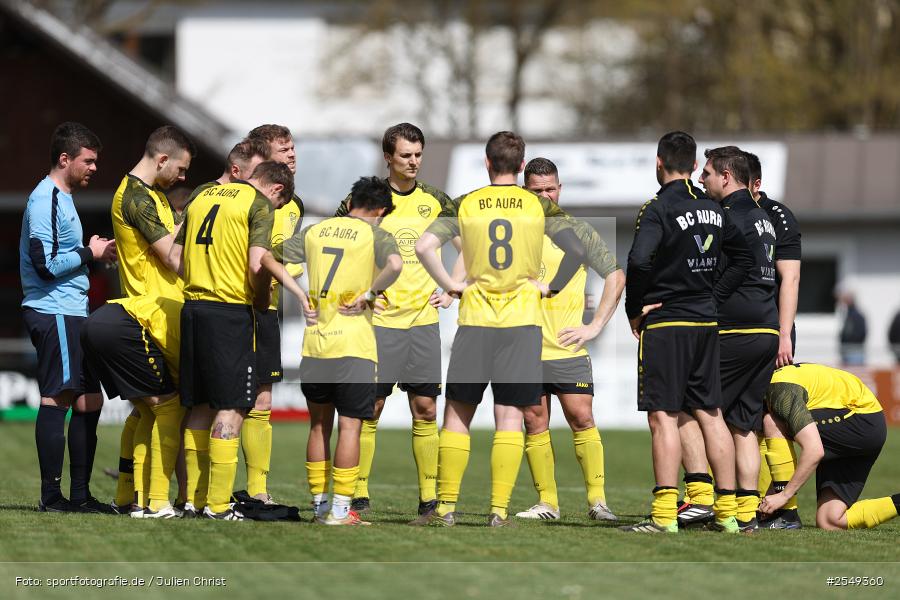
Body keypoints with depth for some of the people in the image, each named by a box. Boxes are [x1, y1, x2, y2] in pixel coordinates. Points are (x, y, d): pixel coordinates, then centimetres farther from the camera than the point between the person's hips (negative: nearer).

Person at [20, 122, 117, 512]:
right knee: (57, 398, -10)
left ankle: (80, 495, 12)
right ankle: (52, 495, -9)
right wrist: (90, 253, -9)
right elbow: (46, 264, -19)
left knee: (89, 401, 10)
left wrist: (96, 254, 11)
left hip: (71, 313, 11)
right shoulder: (46, 200, -12)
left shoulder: (62, 199, 20)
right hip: (54, 313, -11)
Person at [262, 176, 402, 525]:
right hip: (353, 344, -5)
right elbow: (394, 265, -25)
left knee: (319, 424, 15)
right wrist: (369, 295, -12)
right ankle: (340, 510, -4)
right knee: (350, 426, 0)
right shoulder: (375, 235, -3)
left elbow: (270, 258, 17)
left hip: (312, 342, 5)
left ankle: (319, 505, 18)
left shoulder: (316, 230, 12)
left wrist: (300, 295, 11)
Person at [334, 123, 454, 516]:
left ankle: (429, 495, 6)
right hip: (379, 319, -3)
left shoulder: (435, 201, 8)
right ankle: (359, 494, 3)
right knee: (370, 408, -3)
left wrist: (452, 291, 10)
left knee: (425, 409, 2)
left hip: (423, 318, 3)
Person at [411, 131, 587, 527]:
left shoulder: (464, 205, 2)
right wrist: (551, 287, 2)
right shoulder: (541, 206, 1)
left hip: (474, 320, 0)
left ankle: (446, 507, 5)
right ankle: (499, 510, -3)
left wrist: (450, 285, 1)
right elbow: (577, 250, -8)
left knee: (457, 413, 7)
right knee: (509, 417, 2)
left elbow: (423, 246, -8)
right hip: (522, 320, 0)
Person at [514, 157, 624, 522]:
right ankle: (547, 502, 7)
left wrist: (596, 325, 1)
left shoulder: (577, 231, 4)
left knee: (582, 419, -8)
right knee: (535, 424, 2)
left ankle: (597, 499, -5)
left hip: (568, 350, -2)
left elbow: (616, 275, 7)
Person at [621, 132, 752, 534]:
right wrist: (714, 298, 16)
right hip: (706, 323, 7)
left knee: (663, 416, -6)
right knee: (710, 414, 11)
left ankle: (665, 514, -11)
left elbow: (639, 261, -26)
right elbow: (743, 257, 19)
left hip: (665, 323, -7)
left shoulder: (658, 210, -12)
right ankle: (728, 511, 11)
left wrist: (633, 310, -12)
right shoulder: (713, 210, 10)